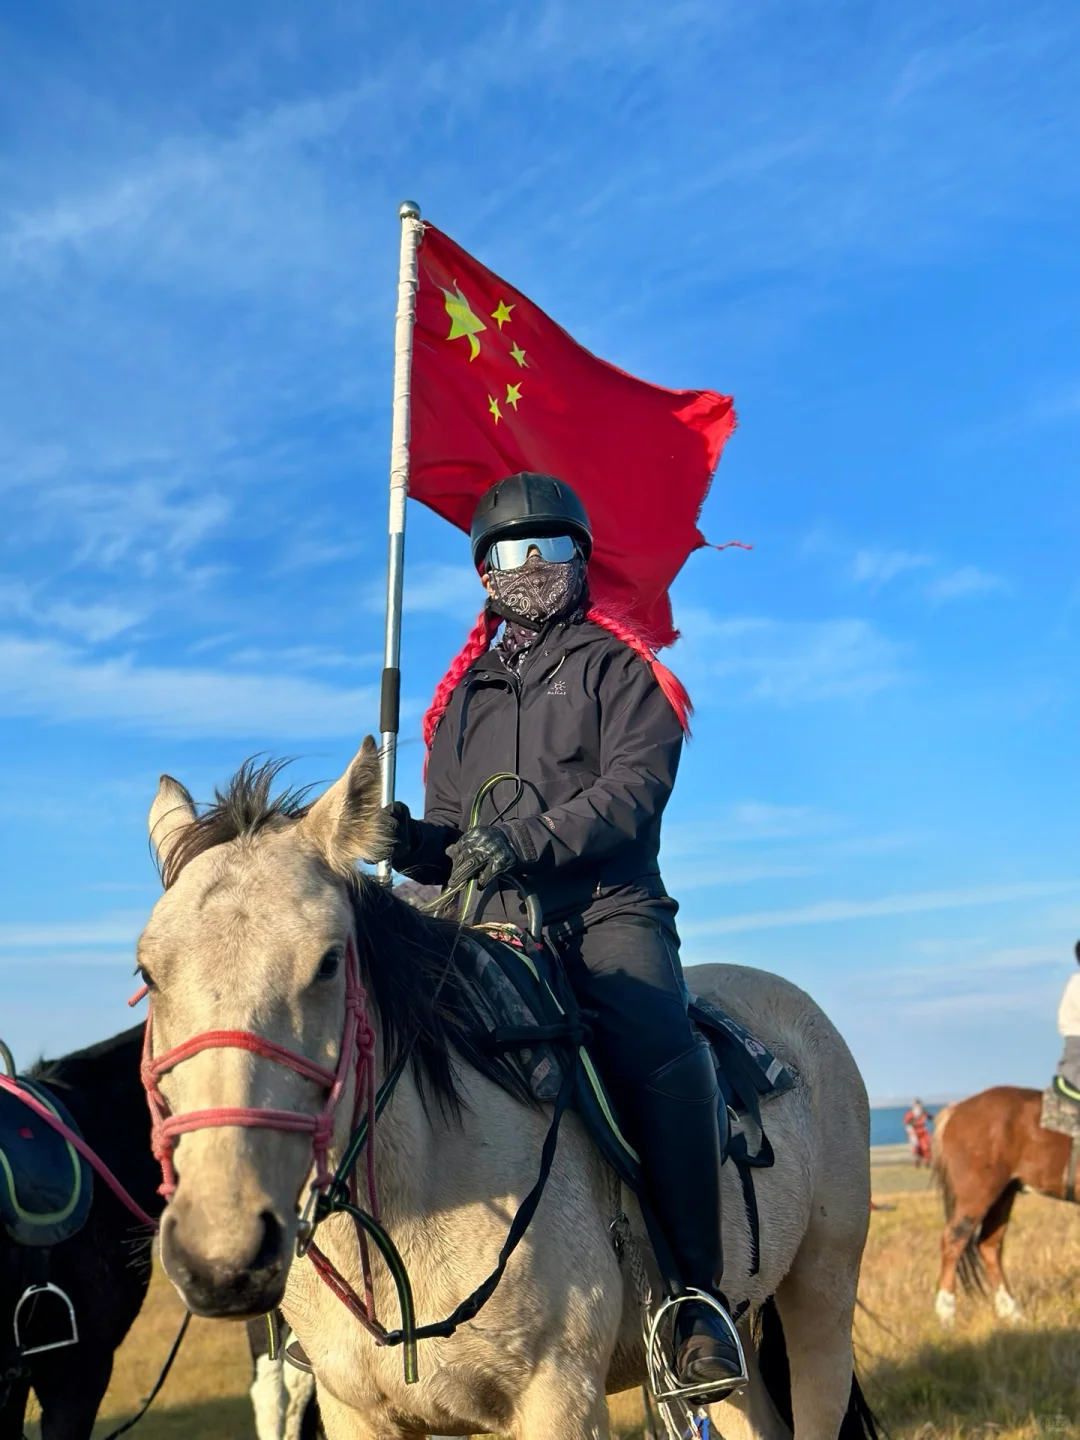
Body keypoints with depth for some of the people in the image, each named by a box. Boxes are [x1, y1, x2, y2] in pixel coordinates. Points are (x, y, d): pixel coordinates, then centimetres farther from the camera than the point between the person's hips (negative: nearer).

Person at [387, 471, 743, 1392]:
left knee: (657, 1049, -32)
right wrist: (416, 844, -3)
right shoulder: (462, 696, 23)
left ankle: (698, 1293, -22)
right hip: (491, 926, 5)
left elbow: (637, 784, -8)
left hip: (607, 911, -4)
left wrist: (528, 840, -23)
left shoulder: (617, 665, 9)